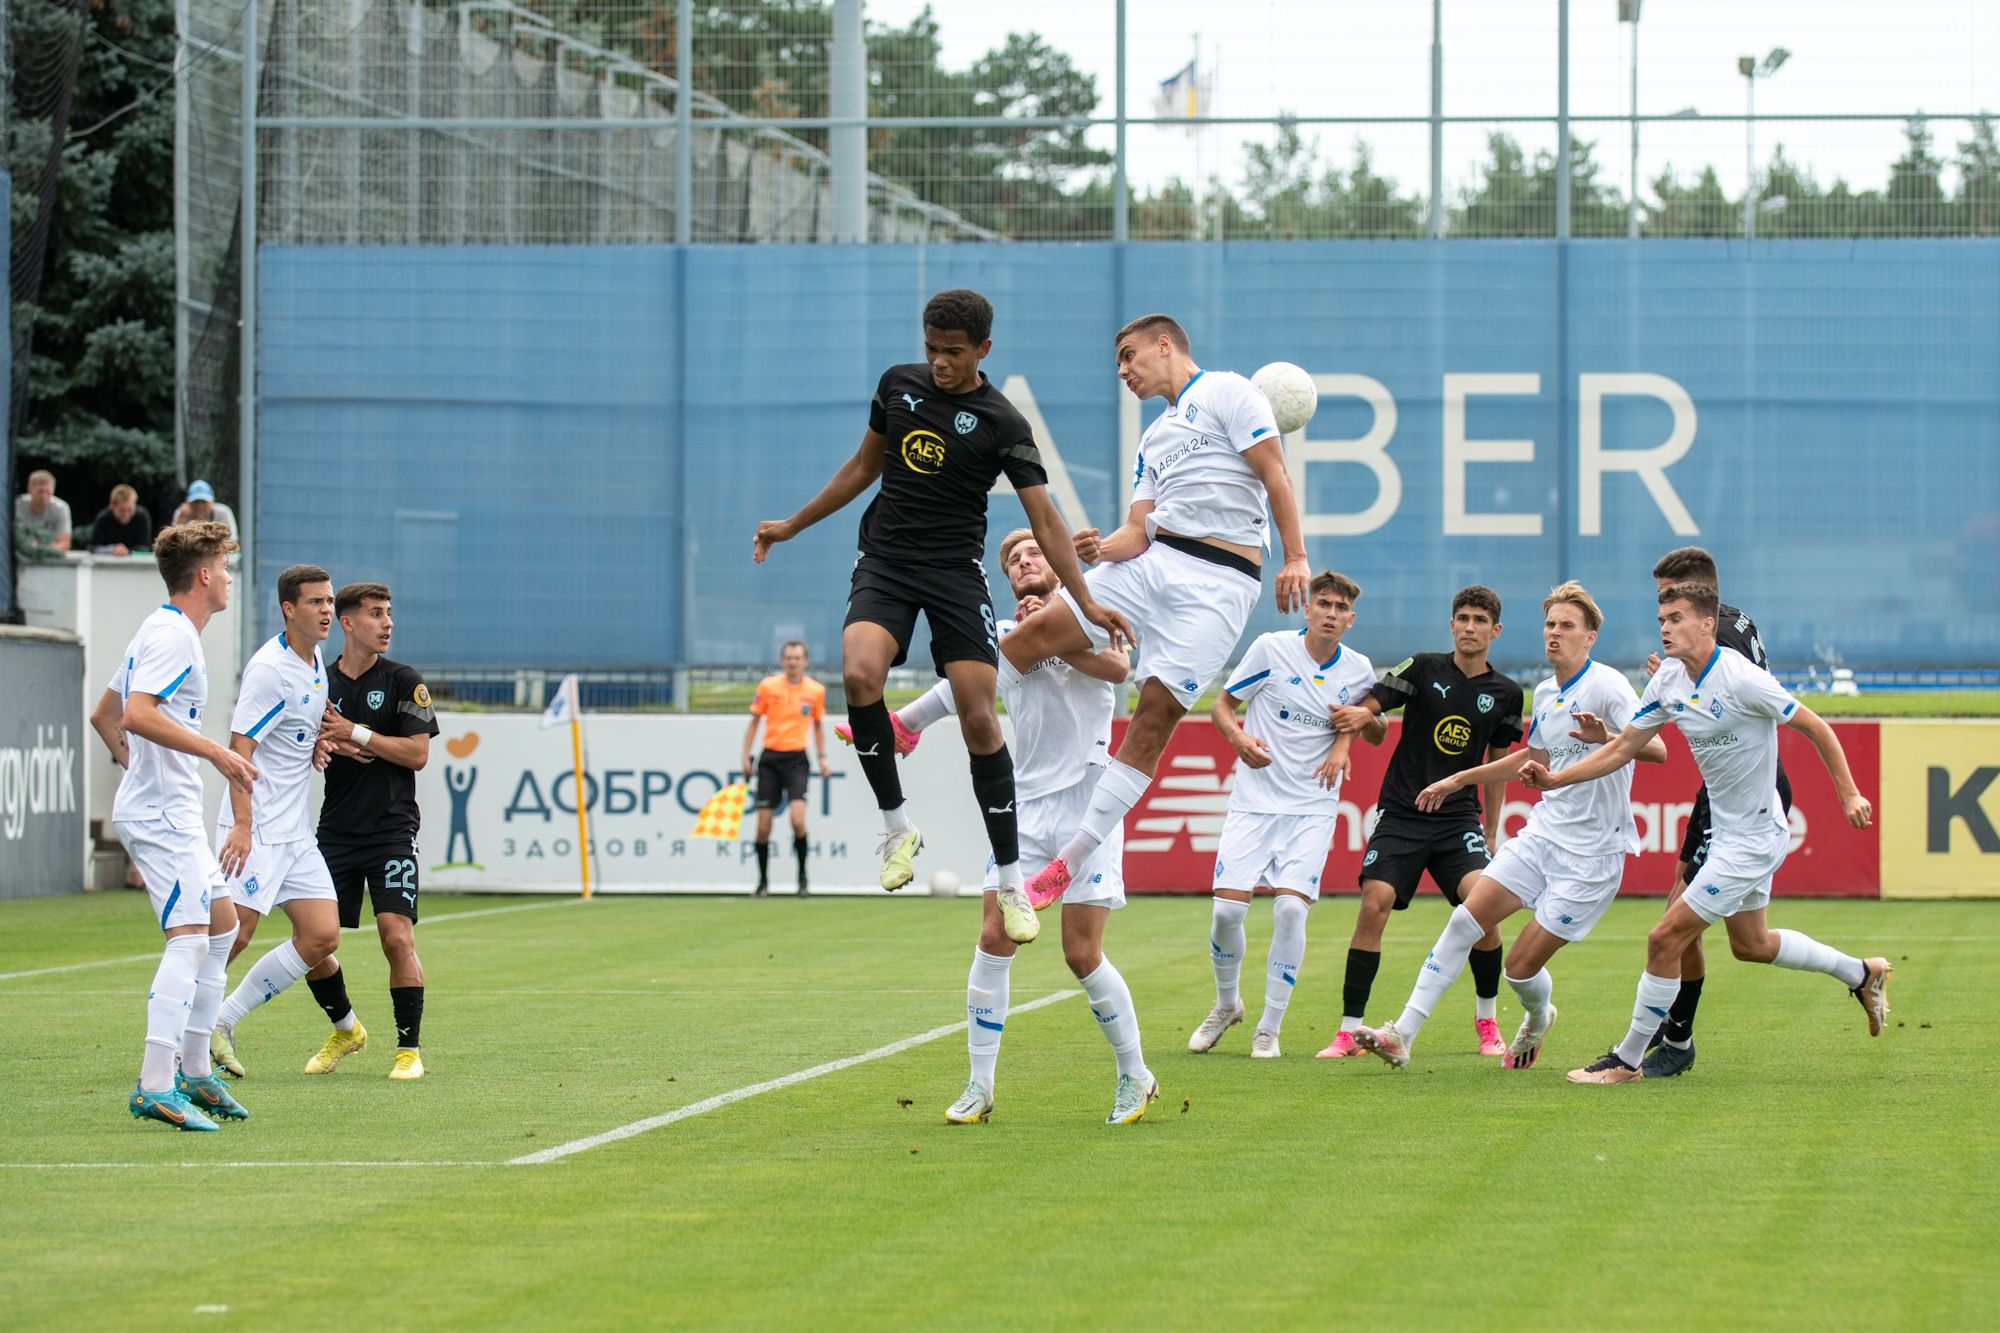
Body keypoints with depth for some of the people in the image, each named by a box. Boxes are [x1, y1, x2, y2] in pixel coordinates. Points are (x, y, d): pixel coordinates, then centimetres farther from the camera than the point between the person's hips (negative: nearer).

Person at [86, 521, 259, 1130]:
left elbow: (104, 715, 25)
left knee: (222, 925, 17)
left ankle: (195, 1072, 21)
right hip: (161, 813, -11)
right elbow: (136, 714, -28)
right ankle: (154, 1086, -22)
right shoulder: (173, 636, -14)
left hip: (171, 812, 11)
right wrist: (215, 752, -27)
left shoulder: (161, 631, 17)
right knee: (189, 938, -16)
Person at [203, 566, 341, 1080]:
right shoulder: (270, 668, -15)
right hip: (255, 829, -9)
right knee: (233, 934, -13)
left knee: (322, 936, 3)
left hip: (296, 832, 9)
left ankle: (221, 1023, 10)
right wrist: (241, 824, -27)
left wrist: (315, 741, 7)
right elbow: (239, 747, -19)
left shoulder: (316, 663, 12)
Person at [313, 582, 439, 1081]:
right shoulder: (319, 683, 8)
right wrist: (328, 746, -9)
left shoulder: (405, 681, 0)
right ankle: (345, 1029, 27)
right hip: (336, 830, 3)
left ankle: (410, 1048, -4)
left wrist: (356, 735, -14)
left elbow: (418, 753, -7)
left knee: (397, 937, -16)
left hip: (392, 829, -3)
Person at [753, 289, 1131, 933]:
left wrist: (1088, 602, -16)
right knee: (860, 674, -26)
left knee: (978, 718, -9)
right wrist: (793, 524, 24)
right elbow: (864, 465, 21)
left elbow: (1046, 522, -7)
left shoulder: (1003, 424, -7)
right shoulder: (898, 384, 5)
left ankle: (1011, 880, 2)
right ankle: (897, 825, -10)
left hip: (957, 572, -2)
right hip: (884, 563, 2)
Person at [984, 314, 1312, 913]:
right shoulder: (1154, 437, 24)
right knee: (1037, 631, -7)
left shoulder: (1224, 392, 1)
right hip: (1150, 560, 7)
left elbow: (1275, 473, -7)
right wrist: (1101, 548, -7)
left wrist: (1295, 557, -16)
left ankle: (1069, 861, -10)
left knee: (1156, 715, -11)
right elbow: (1138, 530, 16)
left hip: (1218, 581, -7)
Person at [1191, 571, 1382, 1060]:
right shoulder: (1271, 648, -5)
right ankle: (1226, 1005, 20)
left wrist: (1345, 741, -6)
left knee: (1290, 908, -15)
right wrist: (1239, 738, -18)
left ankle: (1269, 1027, 0)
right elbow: (1223, 704, 4)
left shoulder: (1358, 670, 2)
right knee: (1227, 908, -9)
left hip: (1312, 809, 1)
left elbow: (1374, 731, 18)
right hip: (1254, 801, -1)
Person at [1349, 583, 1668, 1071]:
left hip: (1592, 855, -7)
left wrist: (1607, 738, -44)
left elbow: (1656, 749, -25)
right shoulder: (1546, 693, 12)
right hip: (1542, 833, 7)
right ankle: (1402, 1037, -7)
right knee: (1464, 920, -8)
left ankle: (1538, 1018, 30)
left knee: (1521, 965, -6)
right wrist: (1460, 779, 32)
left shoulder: (1607, 686, -13)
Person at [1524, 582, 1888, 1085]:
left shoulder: (1741, 679, -23)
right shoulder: (1668, 680, -1)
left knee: (1665, 940, -9)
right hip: (1727, 831, 9)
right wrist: (1555, 778, -8)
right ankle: (1863, 973, 43)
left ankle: (1627, 1060, 3)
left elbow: (1814, 727, -14)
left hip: (1753, 838, -9)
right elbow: (1622, 748, 3)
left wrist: (1849, 793, -15)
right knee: (1750, 944, 25)